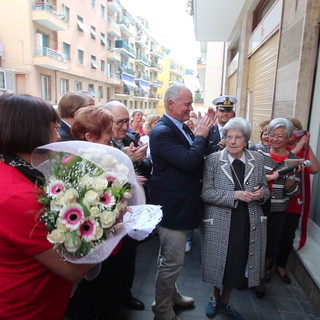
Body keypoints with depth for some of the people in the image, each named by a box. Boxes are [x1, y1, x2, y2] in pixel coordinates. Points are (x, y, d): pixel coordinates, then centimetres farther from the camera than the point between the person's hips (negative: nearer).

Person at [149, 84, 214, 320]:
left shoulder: (181, 127, 9)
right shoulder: (162, 131, -21)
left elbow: (196, 158, 13)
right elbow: (189, 162, -30)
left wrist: (203, 135, 0)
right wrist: (201, 135, -17)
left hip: (181, 204, 10)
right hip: (172, 207, -10)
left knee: (171, 258, 26)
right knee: (172, 261, 5)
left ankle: (171, 293, 47)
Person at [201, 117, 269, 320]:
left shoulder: (258, 159, 2)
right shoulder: (213, 159, -9)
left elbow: (265, 189, 10)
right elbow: (205, 193, -13)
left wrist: (262, 193, -13)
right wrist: (234, 195, -23)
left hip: (249, 222, 3)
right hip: (220, 223, -3)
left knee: (238, 265, 16)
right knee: (220, 263, 14)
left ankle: (225, 301, 44)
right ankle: (215, 297, 45)